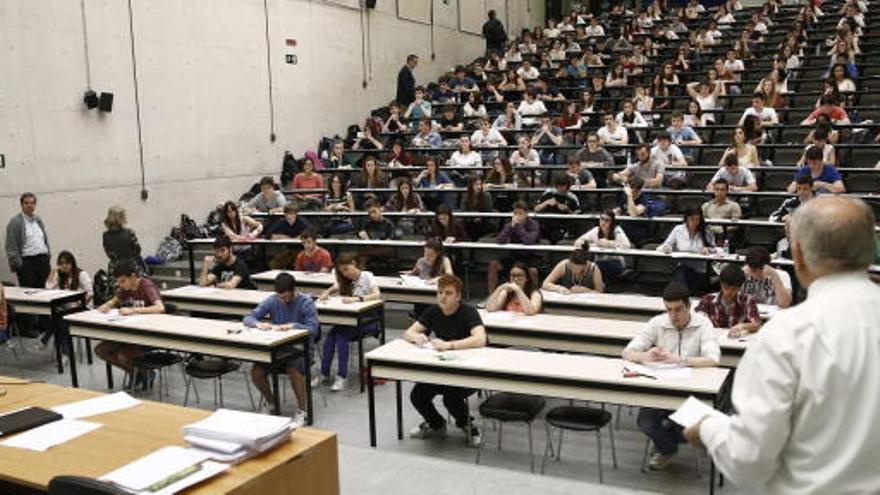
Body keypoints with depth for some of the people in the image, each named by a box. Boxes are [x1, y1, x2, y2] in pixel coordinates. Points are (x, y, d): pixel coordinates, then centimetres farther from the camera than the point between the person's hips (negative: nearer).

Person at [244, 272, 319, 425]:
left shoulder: (306, 303, -11)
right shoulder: (272, 301, -1)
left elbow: (313, 329, -20)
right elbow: (248, 318, -1)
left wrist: (292, 326, -35)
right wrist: (259, 323, -24)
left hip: (300, 348, -4)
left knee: (294, 370, -34)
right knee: (256, 372, -20)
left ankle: (302, 410, -10)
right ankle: (271, 403, 11)